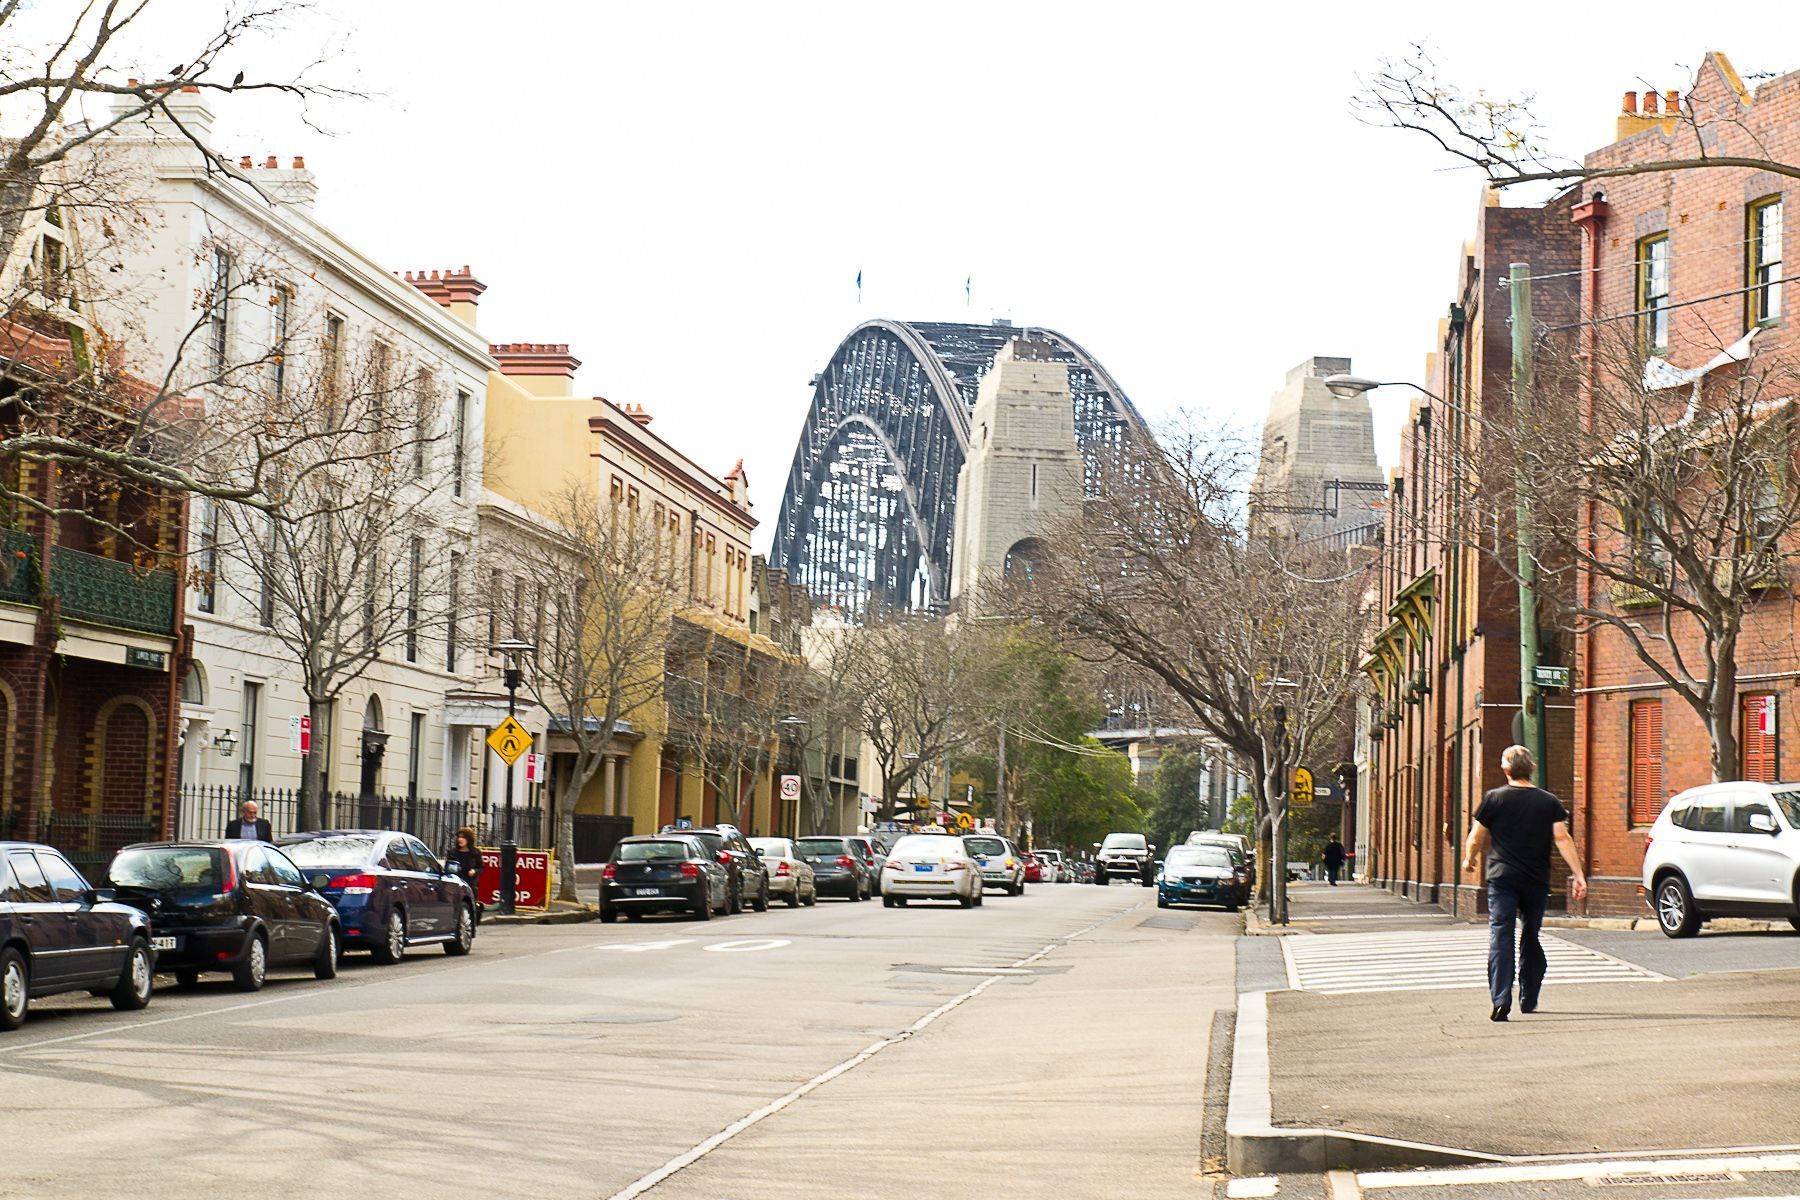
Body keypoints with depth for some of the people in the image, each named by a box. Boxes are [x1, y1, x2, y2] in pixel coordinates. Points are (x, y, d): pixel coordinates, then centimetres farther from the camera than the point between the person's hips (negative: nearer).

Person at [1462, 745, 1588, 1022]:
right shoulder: (1549, 802, 3)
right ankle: (1529, 1000, 24)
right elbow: (1562, 838, -6)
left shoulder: (1494, 799, -1)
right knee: (1531, 938, 17)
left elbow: (1477, 836, 3)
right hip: (1537, 880, 2)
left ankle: (1501, 1000, -21)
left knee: (1500, 937, -7)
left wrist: (1469, 859, 23)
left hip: (1502, 878, -2)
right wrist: (1578, 874, -7)